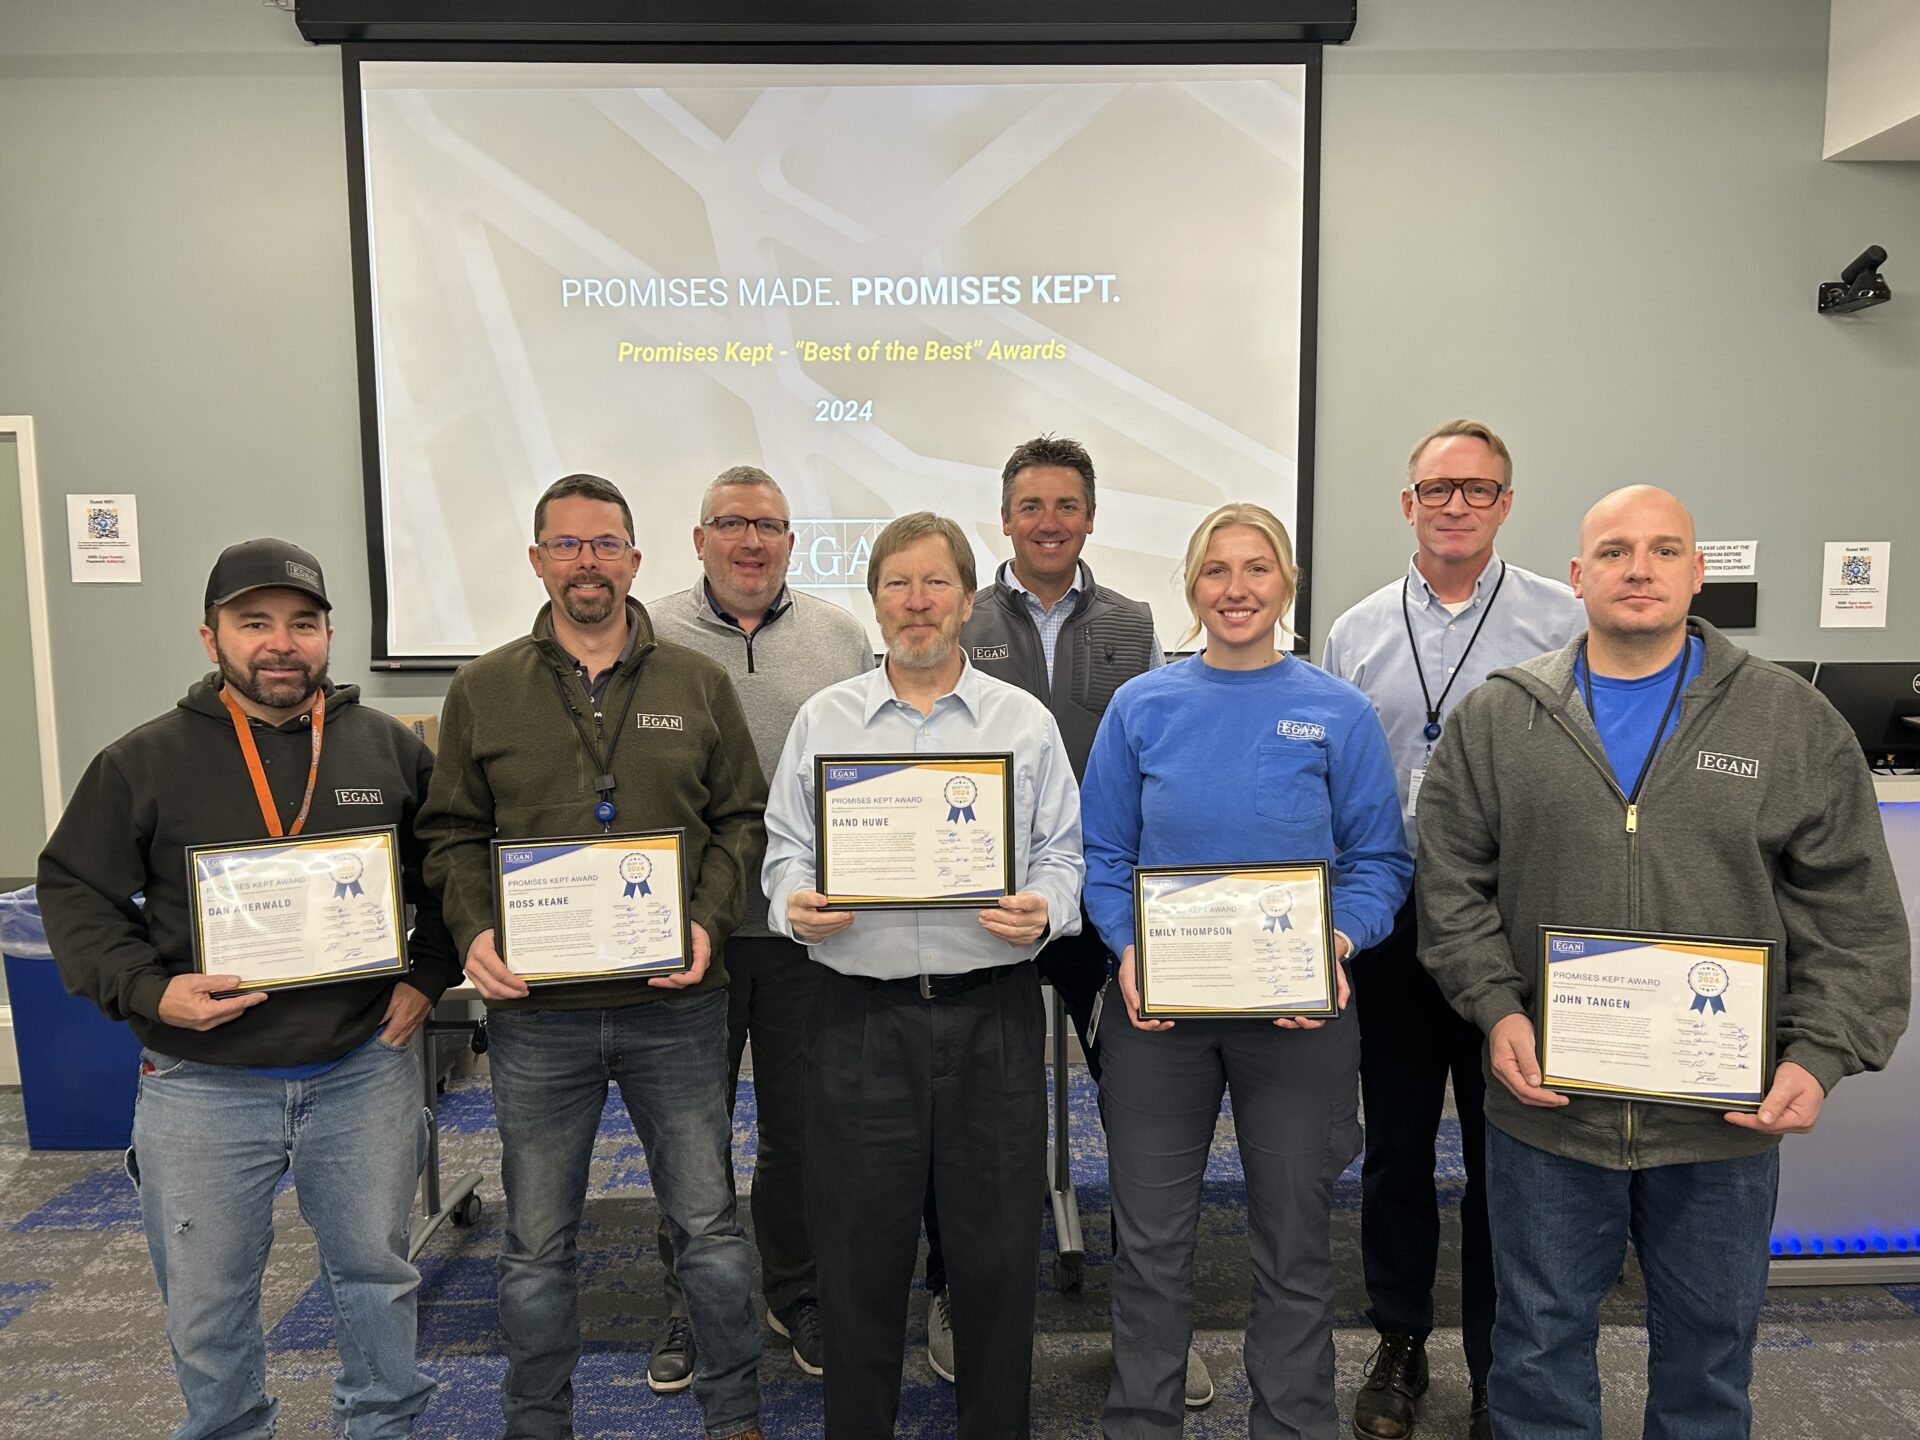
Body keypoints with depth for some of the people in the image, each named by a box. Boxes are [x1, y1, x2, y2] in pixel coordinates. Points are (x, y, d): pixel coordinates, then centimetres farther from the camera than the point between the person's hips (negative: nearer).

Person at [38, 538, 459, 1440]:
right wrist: (148, 991, -13)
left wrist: (428, 976, 1)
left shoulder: (391, 749, 2)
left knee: (376, 1273, 16)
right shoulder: (143, 763, -3)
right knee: (207, 1305, 13)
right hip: (200, 1085, -1)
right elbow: (75, 893, 2)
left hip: (364, 1069, 1)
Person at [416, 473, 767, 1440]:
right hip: (534, 1010, 0)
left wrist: (708, 923, -9)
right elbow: (452, 835, 7)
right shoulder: (481, 691, 5)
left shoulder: (699, 685, 4)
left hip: (675, 1007, 0)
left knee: (708, 1224, 11)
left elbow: (741, 818, 5)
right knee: (537, 1244, 14)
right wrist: (475, 932, -8)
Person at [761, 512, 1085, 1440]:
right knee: (860, 1246, 10)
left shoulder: (1025, 721, 6)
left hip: (992, 1013, 0)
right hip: (859, 1013, 0)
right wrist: (793, 903, -11)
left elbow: (1061, 853, 7)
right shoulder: (822, 720, 8)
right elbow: (785, 848, 9)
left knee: (997, 1242, 9)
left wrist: (1043, 908, -13)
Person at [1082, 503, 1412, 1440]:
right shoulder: (1141, 707, 1)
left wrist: (1340, 940, -17)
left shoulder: (1338, 714, -1)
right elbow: (1103, 853, 3)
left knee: (1293, 1239, 14)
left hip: (1299, 1011, 0)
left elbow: (1378, 860, 1)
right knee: (1150, 1239, 11)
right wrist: (1127, 949, -12)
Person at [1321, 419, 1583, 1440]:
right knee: (1395, 1145, 14)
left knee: (1505, 1149, 9)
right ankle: (1400, 1343, 33)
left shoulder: (1563, 624, -1)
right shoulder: (1355, 634, 6)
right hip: (1391, 923, 2)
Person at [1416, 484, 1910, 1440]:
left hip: (1727, 1117, 1)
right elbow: (1453, 886, 1)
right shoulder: (1496, 718, 1)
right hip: (1546, 1107, 0)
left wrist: (1820, 1055, -10)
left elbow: (1855, 919, 0)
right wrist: (1497, 1010, -11)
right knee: (1541, 1344, 15)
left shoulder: (1794, 722, 1)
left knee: (1710, 1353, 19)